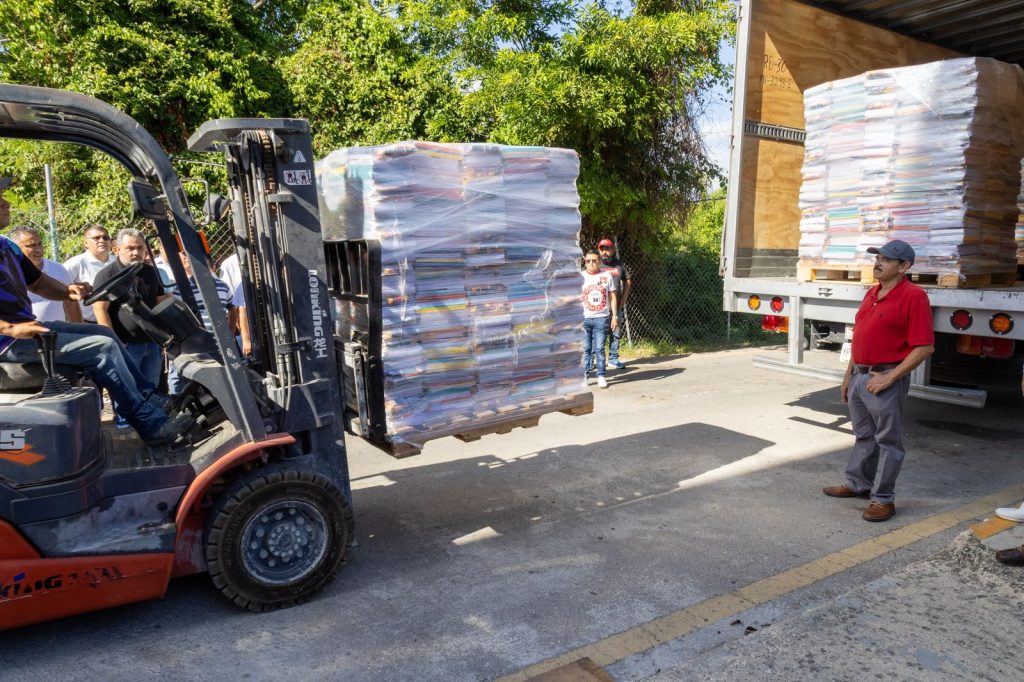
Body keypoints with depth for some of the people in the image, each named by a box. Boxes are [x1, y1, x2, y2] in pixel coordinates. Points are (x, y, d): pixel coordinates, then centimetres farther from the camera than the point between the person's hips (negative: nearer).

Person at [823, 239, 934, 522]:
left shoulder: (913, 296, -13)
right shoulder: (872, 293, 12)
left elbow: (925, 347, -17)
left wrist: (890, 377, -19)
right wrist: (849, 374, 17)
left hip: (885, 379, -8)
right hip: (860, 377, 8)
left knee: (888, 441, 4)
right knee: (864, 435, 20)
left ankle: (883, 498, 13)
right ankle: (859, 483, 34)